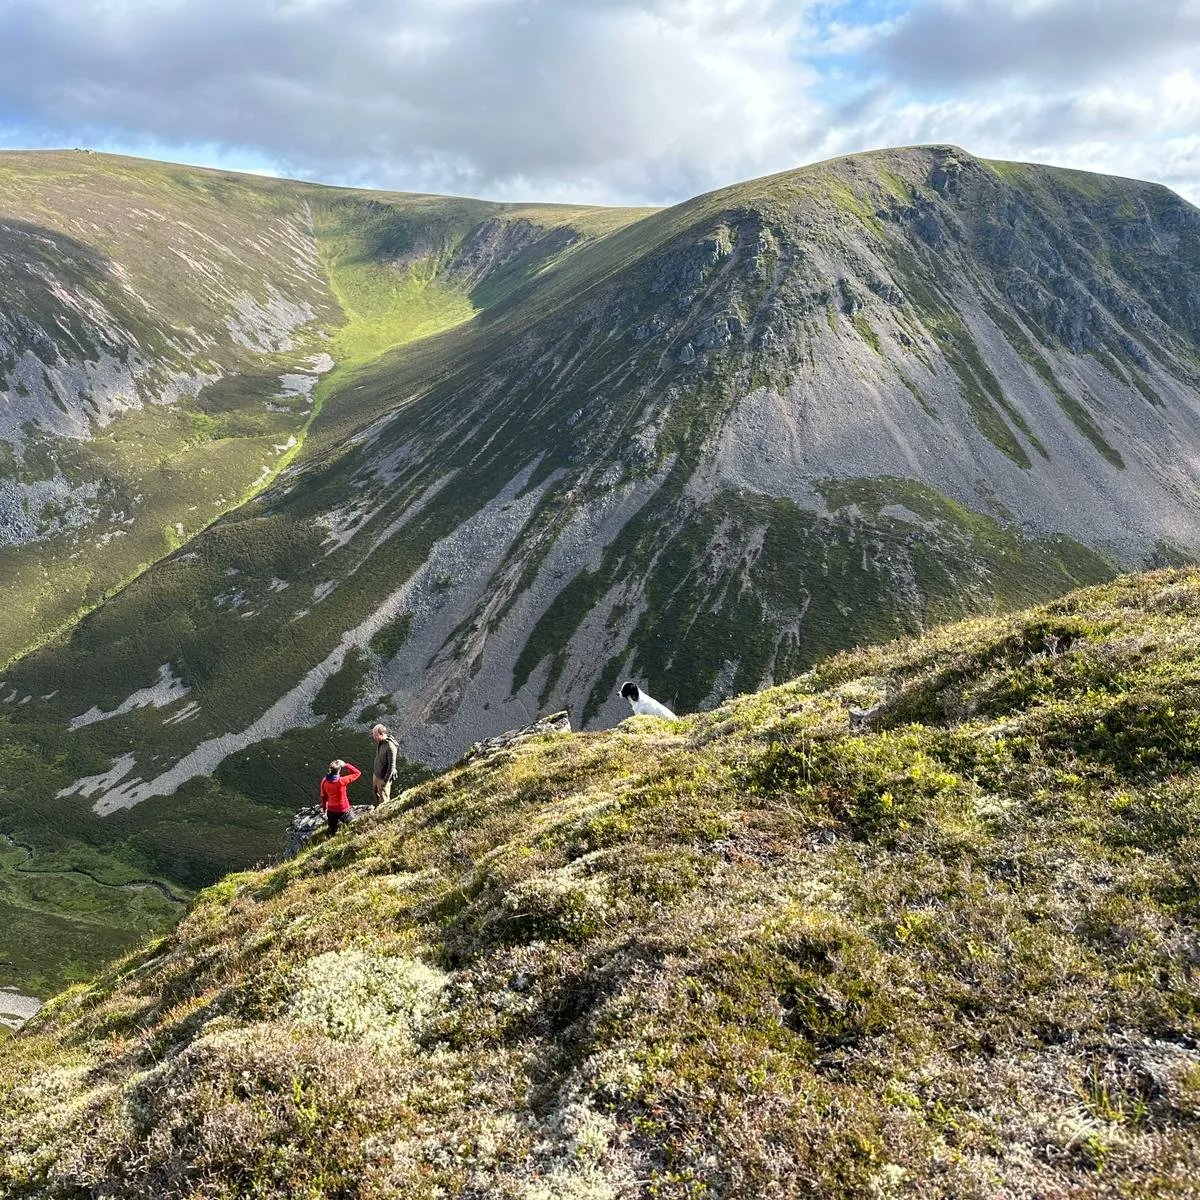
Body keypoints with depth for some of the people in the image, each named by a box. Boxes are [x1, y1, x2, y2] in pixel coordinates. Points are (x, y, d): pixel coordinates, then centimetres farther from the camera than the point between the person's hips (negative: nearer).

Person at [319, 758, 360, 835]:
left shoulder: (324, 781, -15)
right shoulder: (342, 781, -29)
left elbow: (323, 796, 1)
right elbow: (357, 773, -20)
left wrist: (323, 807, 18)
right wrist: (345, 765, -20)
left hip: (331, 810, 4)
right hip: (343, 810, -4)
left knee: (332, 830, 21)